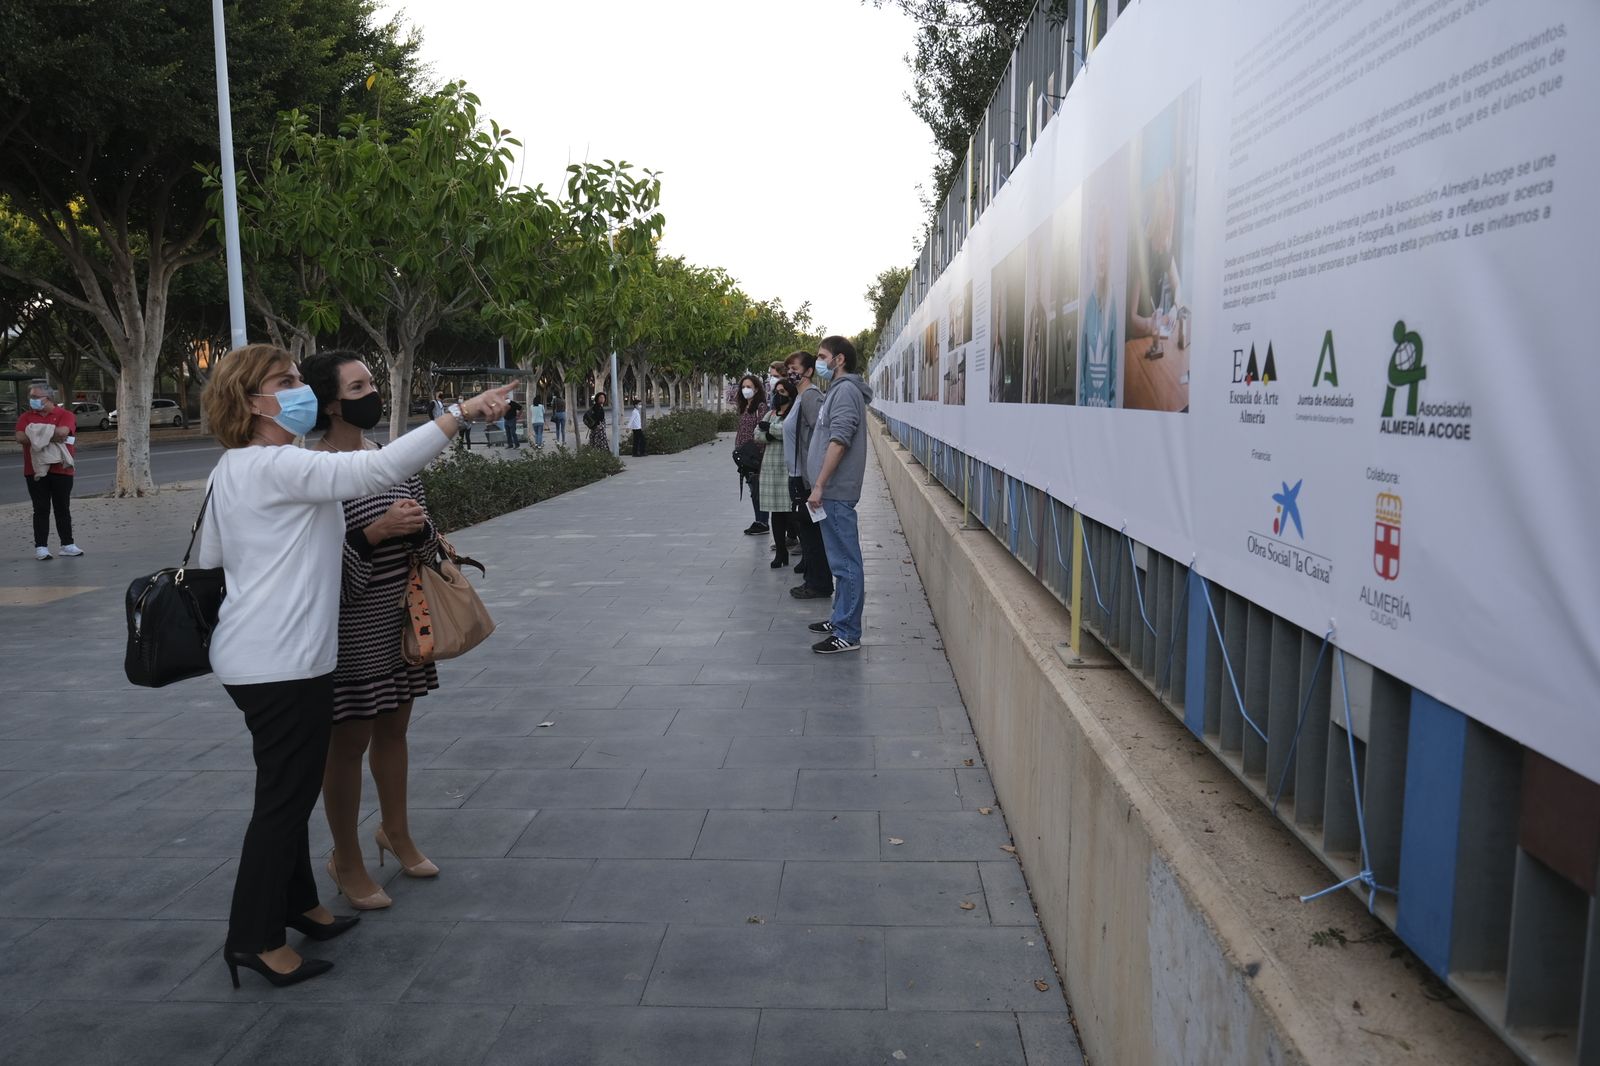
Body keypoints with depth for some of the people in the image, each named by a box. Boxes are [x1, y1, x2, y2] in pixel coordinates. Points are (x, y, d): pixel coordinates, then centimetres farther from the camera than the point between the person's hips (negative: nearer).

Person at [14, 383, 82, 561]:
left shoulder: (65, 415, 0)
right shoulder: (26, 417, 9)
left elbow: (63, 432, -20)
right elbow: (20, 437, -7)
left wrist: (36, 434, -8)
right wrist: (50, 437, -11)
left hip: (61, 469, -2)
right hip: (35, 470, 2)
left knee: (63, 509, 7)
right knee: (41, 509, 2)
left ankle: (67, 545, 14)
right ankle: (40, 547, 4)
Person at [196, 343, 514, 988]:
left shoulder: (230, 471, 13)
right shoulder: (276, 466, -18)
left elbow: (209, 559, 22)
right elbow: (377, 469, -30)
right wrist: (460, 414, -30)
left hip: (256, 659, 10)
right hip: (282, 663, -10)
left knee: (290, 786, 19)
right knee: (286, 794, 1)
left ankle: (295, 904, 34)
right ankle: (254, 938, 13)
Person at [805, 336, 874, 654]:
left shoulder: (846, 390, -13)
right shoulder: (838, 389, 18)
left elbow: (839, 441, -21)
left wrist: (819, 485, -22)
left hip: (836, 491, -10)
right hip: (832, 491, 10)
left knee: (844, 562, -6)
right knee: (841, 560, 16)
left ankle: (848, 634, -2)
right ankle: (841, 619, 26)